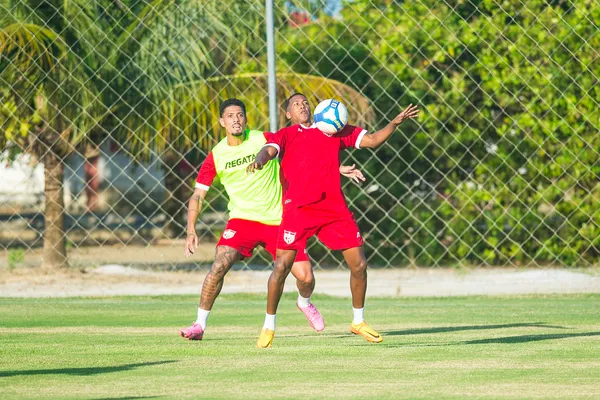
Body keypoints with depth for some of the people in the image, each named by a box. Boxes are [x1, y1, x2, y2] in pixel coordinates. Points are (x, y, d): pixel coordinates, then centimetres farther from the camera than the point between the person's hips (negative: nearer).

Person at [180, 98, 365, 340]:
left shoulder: (265, 140, -5)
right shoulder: (215, 157, -3)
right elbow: (197, 196, -1)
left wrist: (338, 168, -2)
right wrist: (191, 231, -14)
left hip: (278, 220, 0)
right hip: (242, 219, 0)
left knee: (305, 277, -6)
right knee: (219, 266, -23)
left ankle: (304, 303, 32)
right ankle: (200, 325, -11)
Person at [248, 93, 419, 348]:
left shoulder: (335, 131, 19)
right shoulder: (285, 135, 12)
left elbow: (372, 141, 17)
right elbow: (269, 150, -7)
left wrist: (395, 123, 1)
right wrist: (260, 160, -31)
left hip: (334, 208, 3)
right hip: (298, 208, -3)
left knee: (359, 264, -1)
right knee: (282, 266, -10)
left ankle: (359, 322, 18)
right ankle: (268, 326, 6)